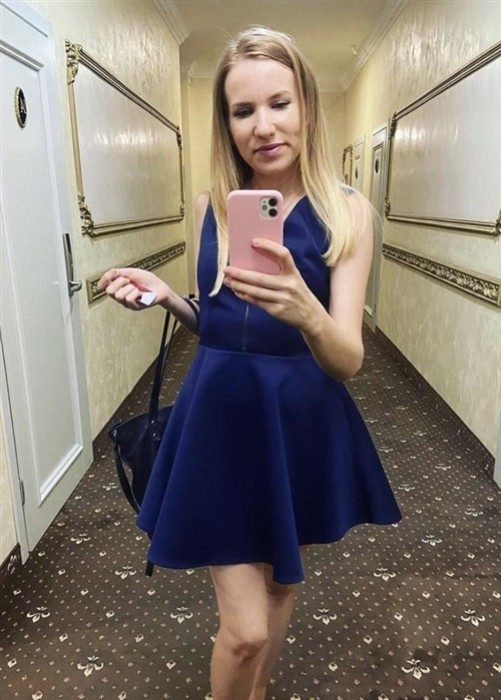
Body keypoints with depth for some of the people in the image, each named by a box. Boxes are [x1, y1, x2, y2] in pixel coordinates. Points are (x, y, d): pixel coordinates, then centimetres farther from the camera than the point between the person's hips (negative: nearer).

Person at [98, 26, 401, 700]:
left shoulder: (346, 210, -9)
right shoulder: (211, 205, -1)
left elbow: (348, 360, -17)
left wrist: (306, 311, -38)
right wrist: (166, 295, -9)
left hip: (303, 426, 0)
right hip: (222, 422, 1)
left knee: (281, 584, 23)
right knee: (244, 629, 4)